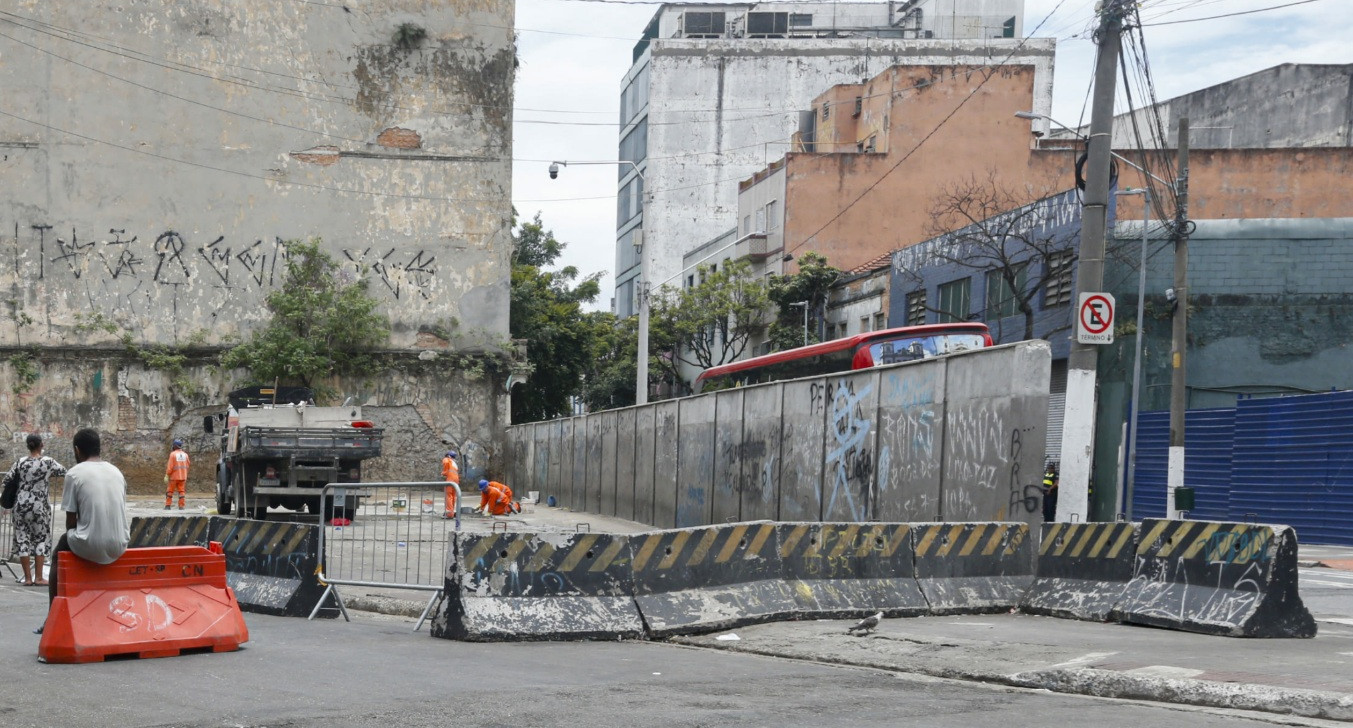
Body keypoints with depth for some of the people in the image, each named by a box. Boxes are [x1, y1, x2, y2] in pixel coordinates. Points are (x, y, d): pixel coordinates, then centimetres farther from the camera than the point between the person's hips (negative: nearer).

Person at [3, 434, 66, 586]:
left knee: (22, 540, 7)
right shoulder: (47, 462, -5)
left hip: (21, 505, 2)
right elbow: (63, 472, 6)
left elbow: (7, 478, 1)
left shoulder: (20, 462, -1)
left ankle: (27, 578, 8)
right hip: (39, 506, -2)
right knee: (40, 540, 8)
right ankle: (38, 577, 6)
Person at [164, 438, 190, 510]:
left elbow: (170, 466, -12)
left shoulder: (173, 454, -9)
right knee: (181, 491, 6)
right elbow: (187, 465, 8)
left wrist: (167, 475, -8)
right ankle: (181, 506, 0)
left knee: (170, 491, 6)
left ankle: (168, 505, 5)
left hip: (174, 476, -4)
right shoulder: (185, 454, 3)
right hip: (183, 476, 4)